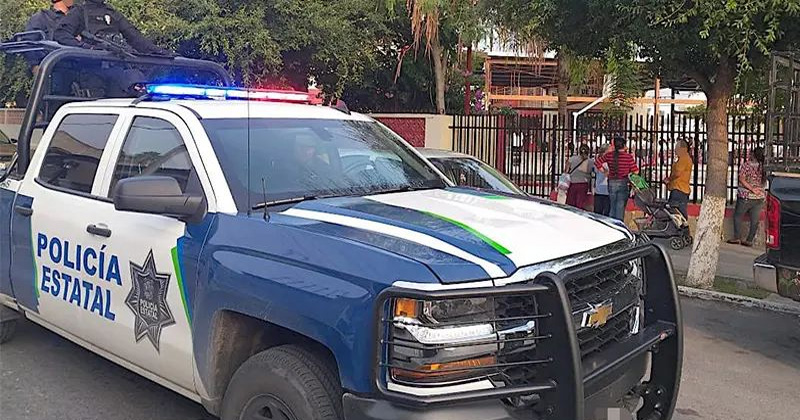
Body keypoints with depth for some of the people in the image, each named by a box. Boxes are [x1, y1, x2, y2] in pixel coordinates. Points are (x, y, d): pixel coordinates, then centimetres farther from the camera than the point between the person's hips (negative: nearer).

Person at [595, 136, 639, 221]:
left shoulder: (609, 155, -1)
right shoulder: (628, 157, -9)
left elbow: (597, 162, -1)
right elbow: (636, 171, -6)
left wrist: (604, 171, 6)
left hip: (611, 183, 3)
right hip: (623, 183, -3)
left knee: (612, 207, 15)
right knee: (620, 207, 2)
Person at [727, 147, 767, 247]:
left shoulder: (747, 165, -12)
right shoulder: (764, 167, 3)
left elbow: (742, 179, -19)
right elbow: (764, 183, 12)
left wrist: (752, 189, -18)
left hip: (746, 197, -4)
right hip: (760, 197, 5)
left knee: (737, 216, 11)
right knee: (754, 220, 7)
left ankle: (737, 238, 8)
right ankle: (749, 240, 11)